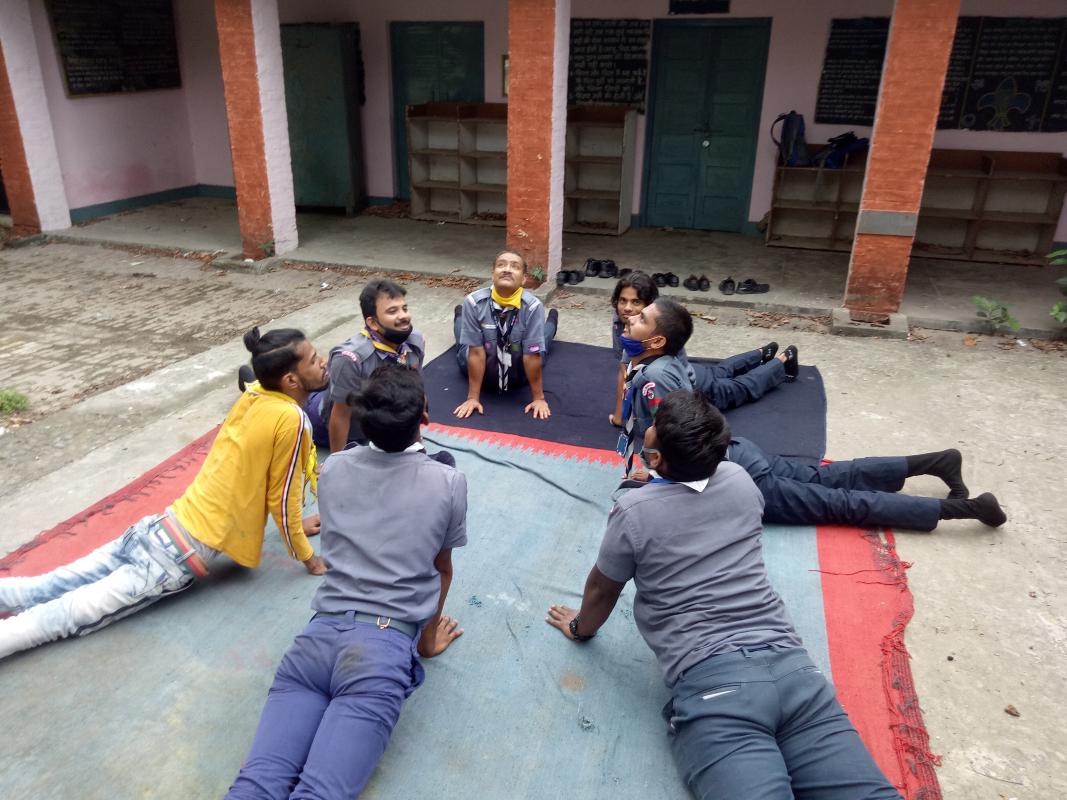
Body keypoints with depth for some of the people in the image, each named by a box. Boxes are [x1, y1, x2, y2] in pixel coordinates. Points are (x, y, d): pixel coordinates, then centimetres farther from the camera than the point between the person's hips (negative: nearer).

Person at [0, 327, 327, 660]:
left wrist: (293, 524, 28)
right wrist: (308, 558, 5)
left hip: (157, 528, 7)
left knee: (44, 590, 10)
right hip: (178, 558, -7)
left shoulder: (253, 396, 6)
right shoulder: (291, 419, -18)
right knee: (66, 616, -4)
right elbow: (281, 500, -9)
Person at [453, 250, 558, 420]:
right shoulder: (474, 302, -32)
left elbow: (533, 355, -29)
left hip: (520, 376, 0)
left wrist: (539, 398, -21)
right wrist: (473, 397, -23)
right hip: (481, 372, 0)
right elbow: (476, 351, -27)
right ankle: (461, 316, 61)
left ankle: (550, 319, 62)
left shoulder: (532, 306, -35)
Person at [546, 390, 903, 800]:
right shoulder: (740, 481, 12)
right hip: (789, 663, 5)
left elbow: (601, 589, 16)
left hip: (711, 682, -5)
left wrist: (581, 627, 36)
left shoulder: (634, 511, 0)